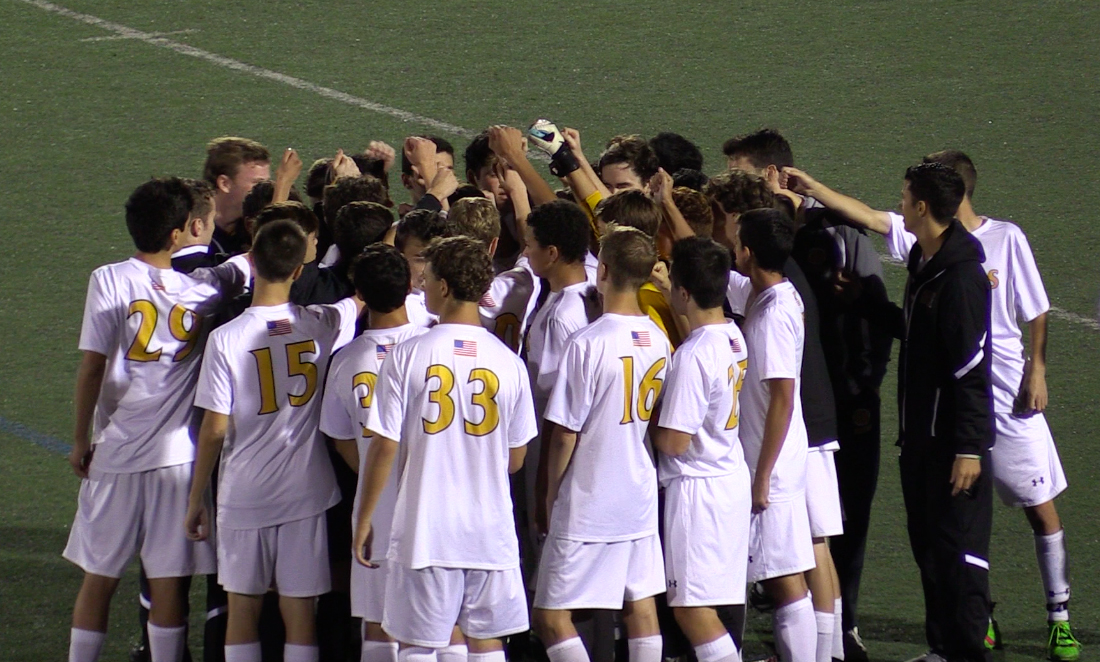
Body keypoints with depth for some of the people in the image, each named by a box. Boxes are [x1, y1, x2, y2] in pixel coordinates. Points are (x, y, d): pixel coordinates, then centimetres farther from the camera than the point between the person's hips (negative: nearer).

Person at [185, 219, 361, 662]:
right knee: (300, 614, 5)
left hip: (245, 494, -2)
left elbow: (214, 430, -9)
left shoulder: (226, 339, -12)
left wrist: (196, 499, 0)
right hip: (306, 492, 2)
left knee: (242, 611, 9)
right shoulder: (322, 325, -6)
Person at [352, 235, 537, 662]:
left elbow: (385, 446, -8)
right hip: (491, 529, 3)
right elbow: (515, 459, 8)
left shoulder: (409, 355, -8)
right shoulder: (507, 361, 0)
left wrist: (364, 519, 3)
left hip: (424, 528, -3)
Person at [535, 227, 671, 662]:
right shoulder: (657, 340, 2)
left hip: (588, 503, -7)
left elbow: (565, 433, -15)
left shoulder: (588, 344, -19)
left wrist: (552, 494, -1)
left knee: (551, 616, -2)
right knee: (640, 604, 13)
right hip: (640, 496, 7)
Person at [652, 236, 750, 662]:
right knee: (722, 603, 12)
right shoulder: (733, 336, 4)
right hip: (732, 479, 9)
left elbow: (673, 441, -22)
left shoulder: (693, 356, -21)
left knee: (691, 608, -7)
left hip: (698, 487, -9)